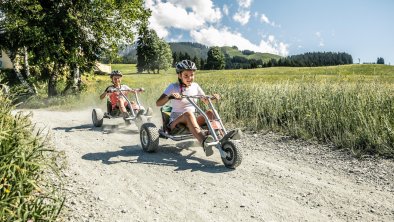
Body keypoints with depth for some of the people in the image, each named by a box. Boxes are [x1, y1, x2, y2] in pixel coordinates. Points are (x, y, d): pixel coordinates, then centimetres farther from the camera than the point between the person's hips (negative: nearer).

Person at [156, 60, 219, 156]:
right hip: (176, 120, -4)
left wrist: (213, 97, -4)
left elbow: (206, 100, 19)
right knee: (188, 113, -38)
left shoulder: (195, 86, 7)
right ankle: (204, 141, -56)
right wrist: (169, 97, -34)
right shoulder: (173, 87, -4)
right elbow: (158, 103, -14)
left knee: (210, 113, -22)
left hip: (193, 119, 4)